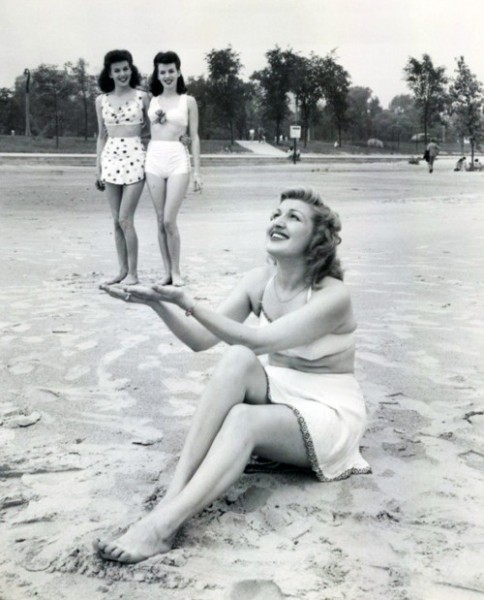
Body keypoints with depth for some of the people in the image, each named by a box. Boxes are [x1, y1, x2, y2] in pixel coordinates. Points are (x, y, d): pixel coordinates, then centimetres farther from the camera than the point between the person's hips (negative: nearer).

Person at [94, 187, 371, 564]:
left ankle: (164, 525, -42)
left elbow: (258, 341, -30)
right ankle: (174, 494, -35)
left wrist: (188, 303, -37)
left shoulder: (333, 295, -20)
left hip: (328, 412, -5)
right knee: (237, 359, -29)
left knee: (243, 420, -35)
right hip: (278, 396, 5)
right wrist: (159, 304, -21)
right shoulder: (260, 281, -1)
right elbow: (201, 340, -4)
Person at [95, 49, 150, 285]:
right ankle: (123, 270, 16)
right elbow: (101, 136, 13)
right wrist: (98, 169, 10)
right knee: (117, 221, 7)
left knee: (125, 219, -7)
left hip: (134, 158, -4)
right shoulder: (102, 100, 8)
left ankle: (133, 272, 3)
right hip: (111, 159, 4)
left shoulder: (141, 96, 0)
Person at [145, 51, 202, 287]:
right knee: (160, 221, 3)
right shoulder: (151, 100, 11)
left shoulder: (188, 101, 5)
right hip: (154, 160, 3)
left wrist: (197, 172, 0)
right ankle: (167, 271, 11)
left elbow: (194, 137, 4)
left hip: (178, 160, -3)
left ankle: (176, 271, 5)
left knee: (169, 220, -9)